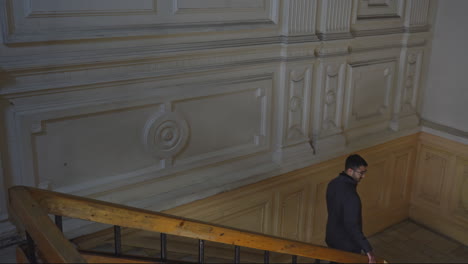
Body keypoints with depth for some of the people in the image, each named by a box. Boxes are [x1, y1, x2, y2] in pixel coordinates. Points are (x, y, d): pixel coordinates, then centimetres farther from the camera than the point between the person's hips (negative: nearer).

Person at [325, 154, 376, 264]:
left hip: (332, 237, 8)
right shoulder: (350, 195, -34)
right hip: (347, 244, -8)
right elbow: (352, 226, -34)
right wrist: (368, 249, -31)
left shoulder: (333, 183, -6)